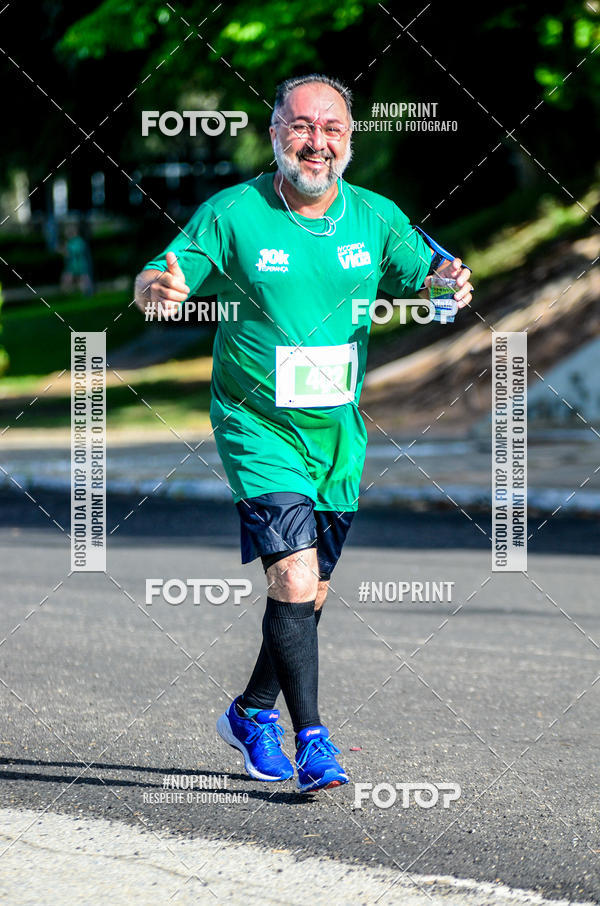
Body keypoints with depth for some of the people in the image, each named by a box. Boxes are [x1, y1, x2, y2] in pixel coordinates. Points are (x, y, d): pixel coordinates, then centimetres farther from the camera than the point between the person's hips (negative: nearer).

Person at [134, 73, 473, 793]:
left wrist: (450, 278, -20)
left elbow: (424, 272, 4)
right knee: (294, 581, -18)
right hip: (258, 429, -4)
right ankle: (311, 739, -9)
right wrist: (158, 287, -30)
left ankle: (252, 713, 35)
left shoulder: (375, 217, 2)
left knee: (309, 593, 13)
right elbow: (155, 281, -6)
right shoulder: (232, 214, -7)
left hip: (339, 435, 4)